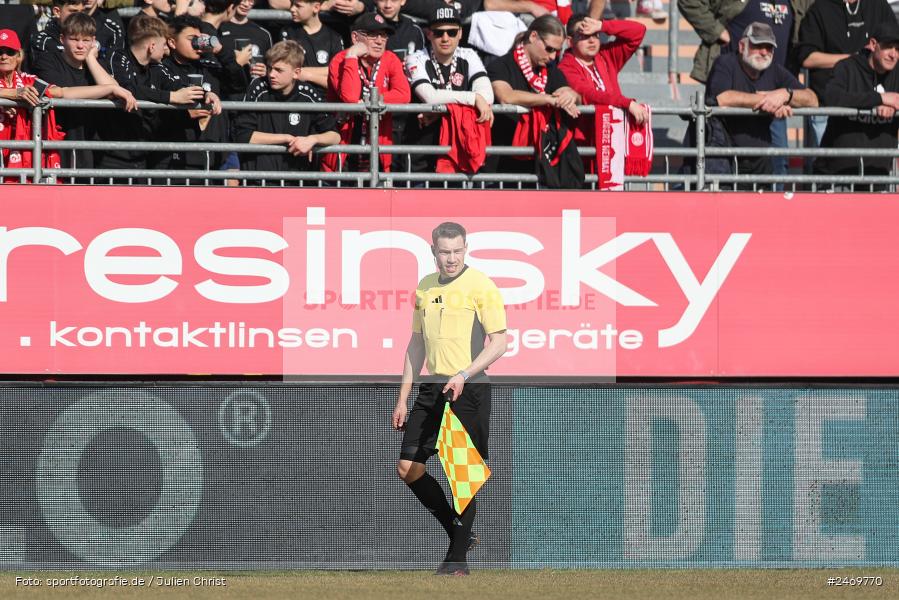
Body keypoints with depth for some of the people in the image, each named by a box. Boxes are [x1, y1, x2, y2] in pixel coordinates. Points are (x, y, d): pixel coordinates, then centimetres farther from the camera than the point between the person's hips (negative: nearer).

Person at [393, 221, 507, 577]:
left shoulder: (481, 286, -6)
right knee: (408, 468, 1)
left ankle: (458, 557, 4)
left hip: (470, 389, -6)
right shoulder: (425, 288, 12)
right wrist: (402, 398, 16)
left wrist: (464, 375, -21)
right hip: (432, 388, 6)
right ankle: (458, 532, 17)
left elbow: (499, 342, -9)